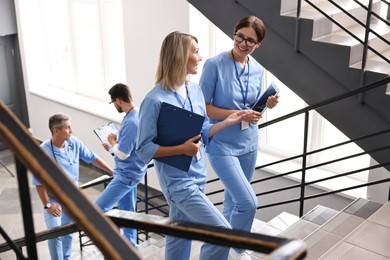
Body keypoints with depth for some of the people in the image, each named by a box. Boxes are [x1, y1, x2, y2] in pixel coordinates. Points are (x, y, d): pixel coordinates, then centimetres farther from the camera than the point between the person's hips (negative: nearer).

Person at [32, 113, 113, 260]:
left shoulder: (74, 142, -12)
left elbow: (92, 158, 1)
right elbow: (39, 182, -19)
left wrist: (113, 172, 2)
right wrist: (47, 205, -17)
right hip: (54, 200, -4)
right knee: (55, 234, -11)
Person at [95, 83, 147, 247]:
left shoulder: (130, 122, -27)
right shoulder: (137, 114, 5)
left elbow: (123, 154, -24)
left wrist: (113, 142, -6)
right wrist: (113, 146, 8)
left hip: (127, 175, -10)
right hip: (129, 172, 10)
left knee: (99, 209, -5)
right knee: (127, 212, 18)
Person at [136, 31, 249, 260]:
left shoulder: (196, 90, 4)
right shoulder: (155, 100, -18)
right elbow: (144, 149, -14)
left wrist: (228, 122, 4)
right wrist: (182, 149, -24)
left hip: (196, 177, 8)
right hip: (178, 181, -7)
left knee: (180, 240, 18)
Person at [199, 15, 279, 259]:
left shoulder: (258, 70, 3)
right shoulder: (215, 64, -15)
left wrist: (268, 105, -8)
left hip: (249, 143, 6)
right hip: (222, 145, -6)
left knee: (234, 199, 19)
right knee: (248, 202, -10)